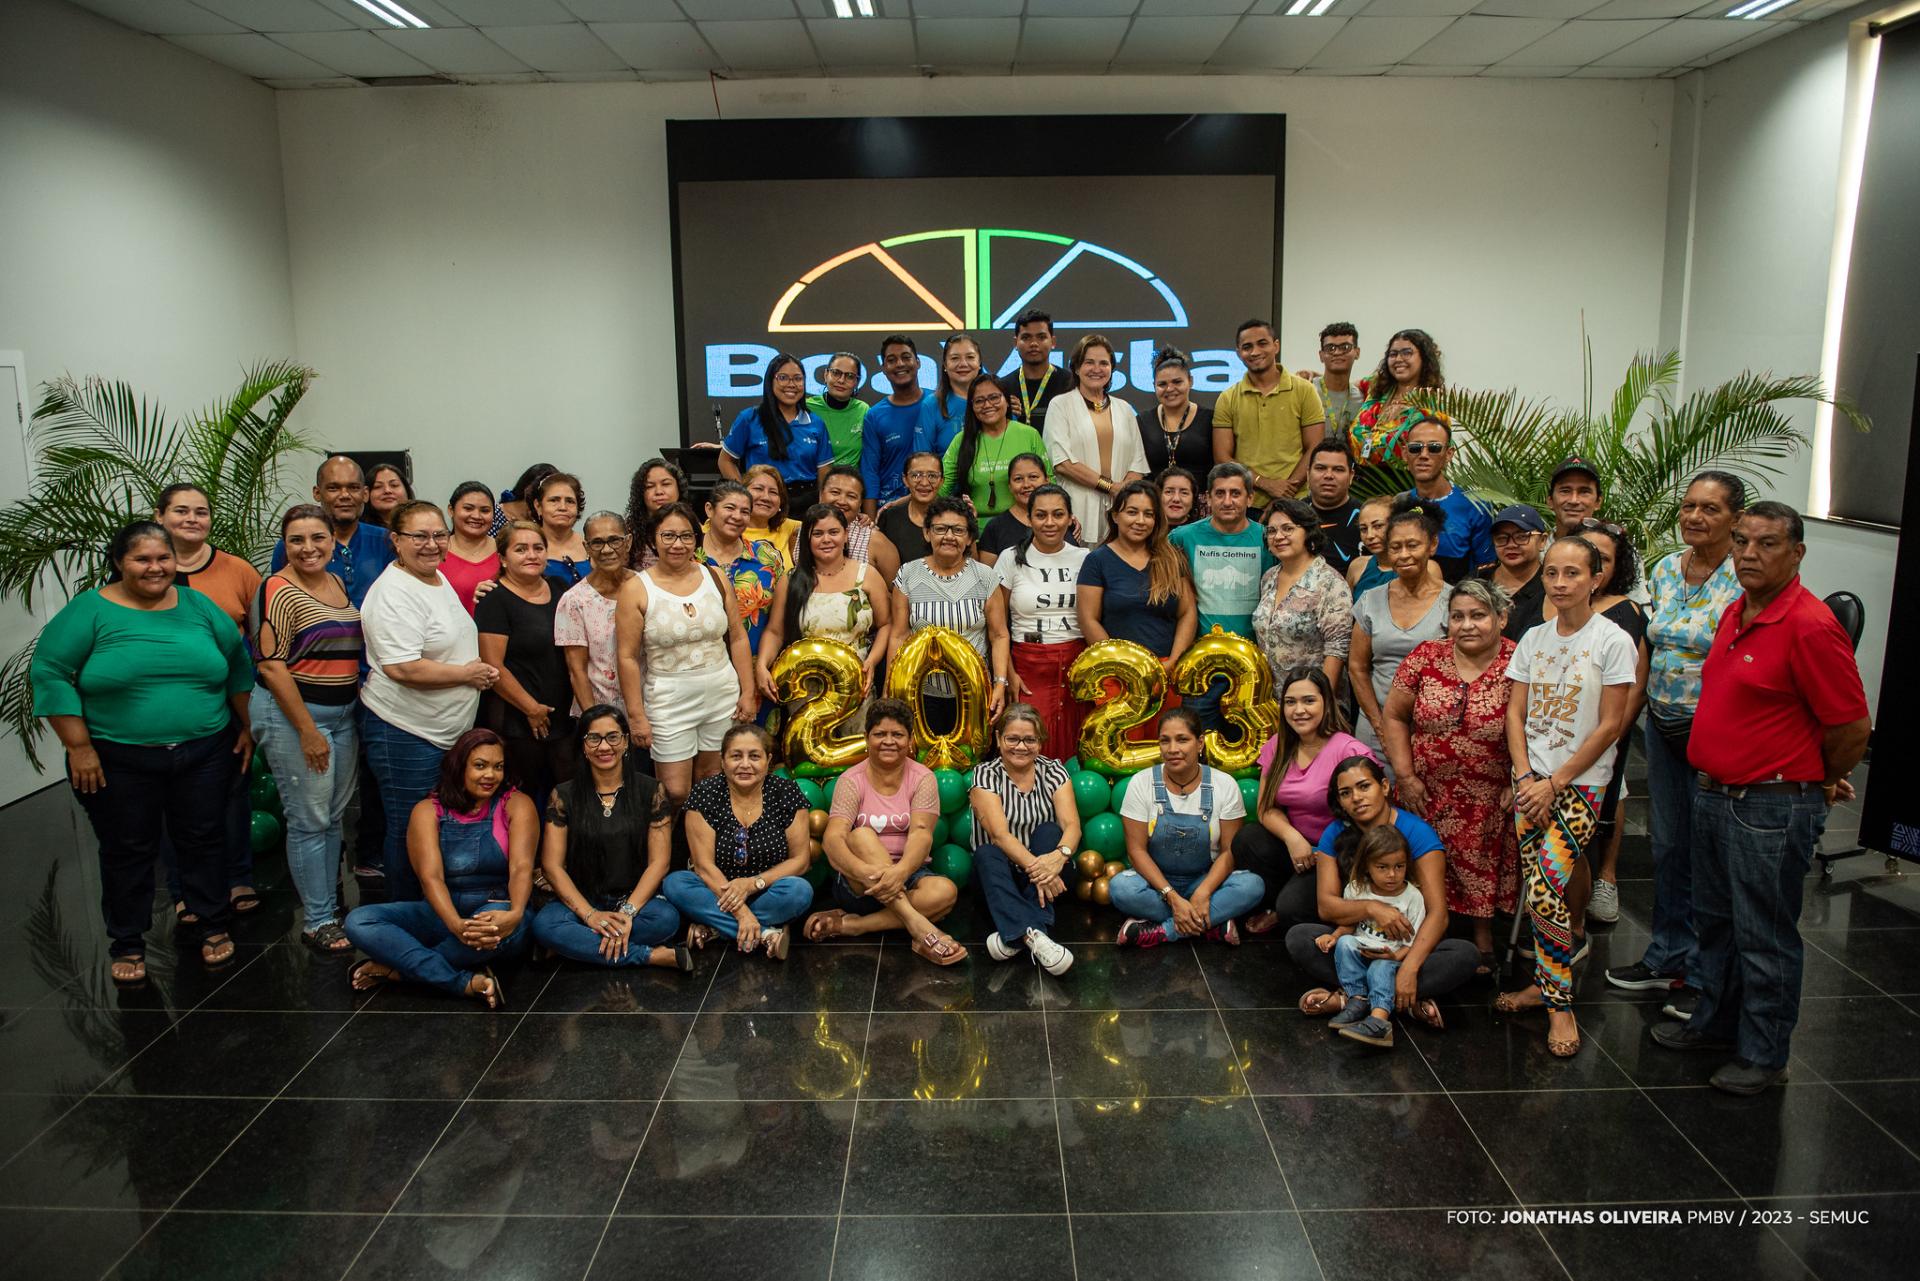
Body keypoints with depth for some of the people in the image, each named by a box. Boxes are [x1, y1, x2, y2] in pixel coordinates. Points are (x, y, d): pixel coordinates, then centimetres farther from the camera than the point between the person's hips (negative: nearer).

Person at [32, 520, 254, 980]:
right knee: (127, 852, 9)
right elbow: (49, 672, -8)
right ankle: (127, 944, 24)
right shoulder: (90, 609, -6)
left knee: (204, 840, 12)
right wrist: (78, 747, -12)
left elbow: (238, 663, 12)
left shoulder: (199, 606, 4)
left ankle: (214, 926, 28)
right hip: (119, 761, -2)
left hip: (205, 753, 2)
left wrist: (246, 727, 11)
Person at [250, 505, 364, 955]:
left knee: (334, 816, 13)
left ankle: (329, 906, 25)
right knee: (310, 821, -1)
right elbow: (270, 665, -17)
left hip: (343, 712, 8)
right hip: (293, 714, -7)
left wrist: (359, 706, 15)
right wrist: (307, 730, -18)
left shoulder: (338, 584, 11)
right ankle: (318, 922, 9)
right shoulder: (280, 591, -12)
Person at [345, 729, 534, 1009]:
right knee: (358, 921, -20)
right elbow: (430, 876, -12)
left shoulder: (516, 805, 1)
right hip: (442, 914, 3)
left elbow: (522, 867, -13)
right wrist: (456, 925, -32)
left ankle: (395, 969, -18)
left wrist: (514, 914, -36)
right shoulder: (428, 810, 3)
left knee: (512, 926, -39)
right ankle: (468, 983, -29)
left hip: (497, 913, -2)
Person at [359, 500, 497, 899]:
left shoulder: (439, 579, 11)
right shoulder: (394, 593, -19)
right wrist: (467, 674, -15)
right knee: (410, 833, 2)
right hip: (405, 733, -9)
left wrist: (477, 669, 6)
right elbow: (403, 668, -28)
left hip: (448, 731, 9)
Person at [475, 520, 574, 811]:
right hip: (516, 721, -5)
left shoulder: (560, 590, 10)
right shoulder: (495, 599, -8)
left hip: (564, 718, 6)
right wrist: (532, 709, -12)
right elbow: (493, 666, -14)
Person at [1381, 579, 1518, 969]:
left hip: (1488, 802, -2)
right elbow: (1394, 716, 3)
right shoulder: (1426, 656, -3)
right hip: (1428, 795, 2)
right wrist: (1406, 776, -1)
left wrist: (1517, 785, -11)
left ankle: (1484, 946, 28)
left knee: (1482, 875, 9)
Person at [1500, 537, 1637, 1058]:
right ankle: (1546, 981, 20)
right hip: (1531, 779, 5)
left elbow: (1610, 726, -10)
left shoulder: (1612, 641, -8)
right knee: (1536, 891, 5)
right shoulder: (1533, 639, 8)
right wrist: (1525, 776, -5)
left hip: (1581, 784, -5)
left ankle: (1559, 1004, 1)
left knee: (1545, 892, -14)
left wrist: (1555, 784, -10)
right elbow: (1516, 713, 8)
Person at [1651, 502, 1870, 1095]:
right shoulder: (1735, 613, 9)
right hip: (1715, 795, 9)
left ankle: (1764, 1055, 20)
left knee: (1765, 936, 5)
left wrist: (1821, 784, -1)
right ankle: (1716, 1023, 38)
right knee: (1715, 922, 21)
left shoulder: (1811, 626, -19)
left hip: (1773, 807, -9)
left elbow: (1853, 727, -16)